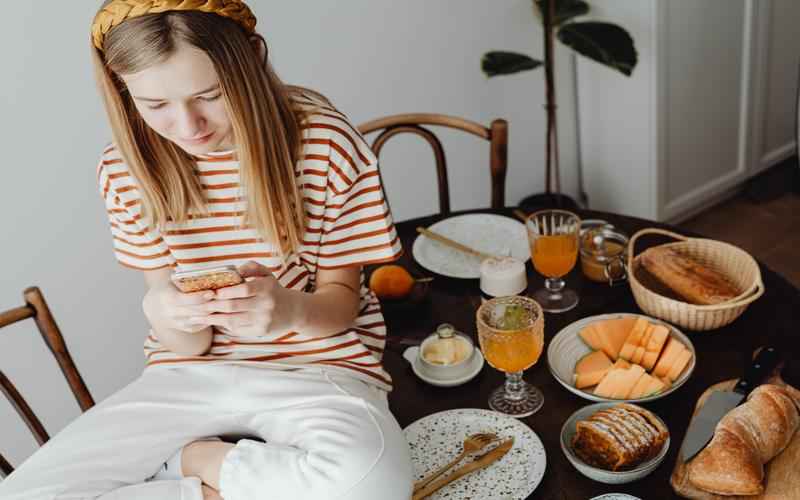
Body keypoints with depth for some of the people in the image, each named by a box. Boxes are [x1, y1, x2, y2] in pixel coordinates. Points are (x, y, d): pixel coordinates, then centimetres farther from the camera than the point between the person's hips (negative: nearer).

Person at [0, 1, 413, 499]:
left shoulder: (327, 144, -13)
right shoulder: (127, 170, -5)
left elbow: (341, 300, -4)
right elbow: (189, 343, -1)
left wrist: (289, 310, -28)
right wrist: (162, 311, -26)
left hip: (319, 367, -2)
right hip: (191, 372, 3)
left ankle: (190, 459, -9)